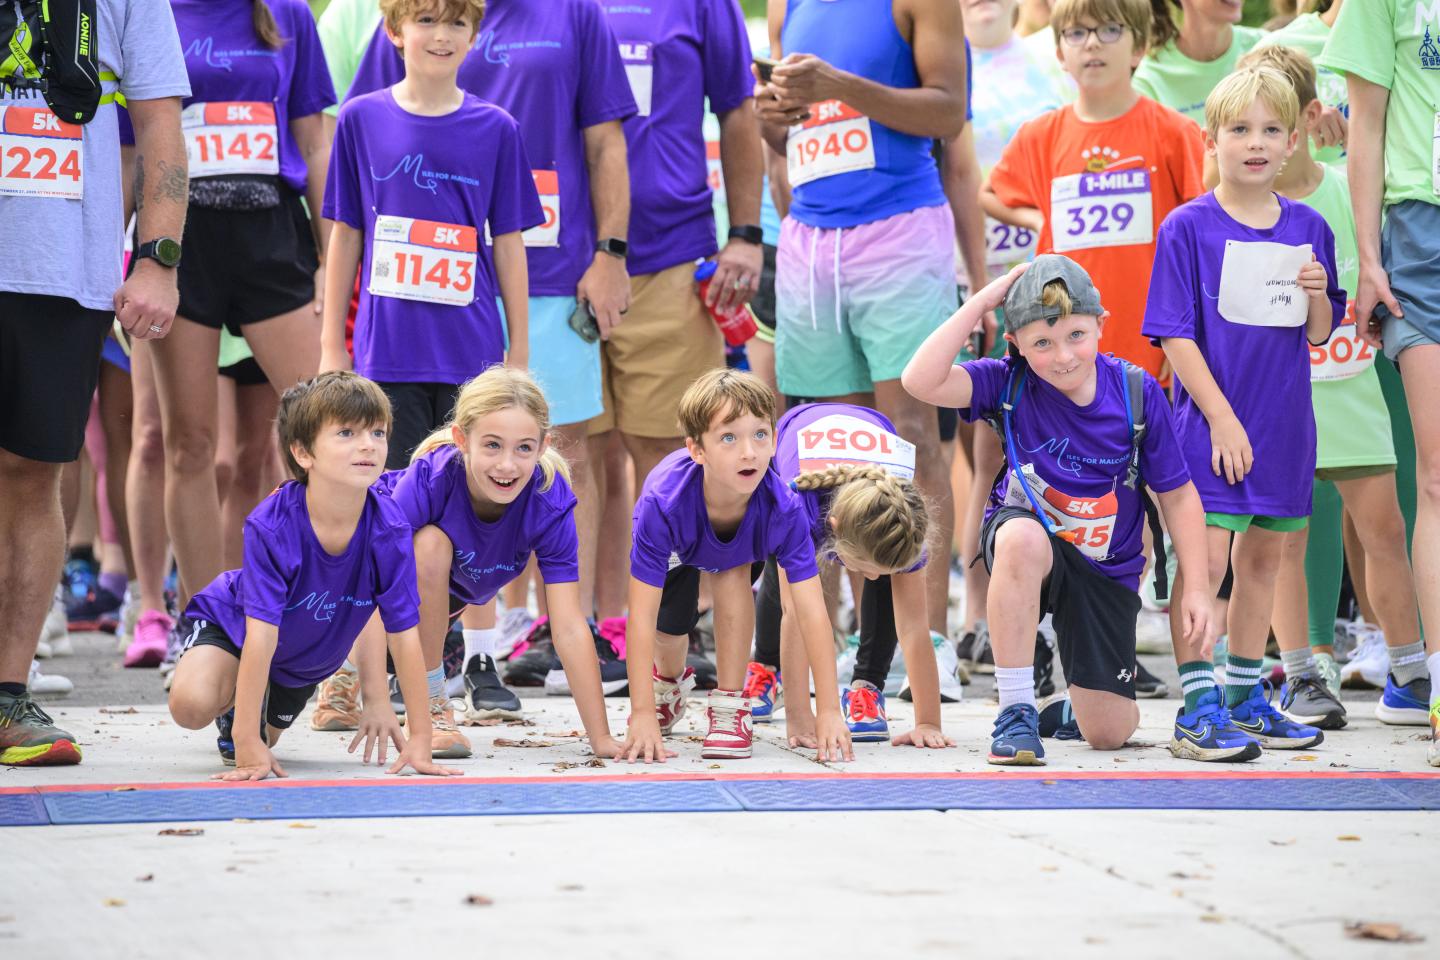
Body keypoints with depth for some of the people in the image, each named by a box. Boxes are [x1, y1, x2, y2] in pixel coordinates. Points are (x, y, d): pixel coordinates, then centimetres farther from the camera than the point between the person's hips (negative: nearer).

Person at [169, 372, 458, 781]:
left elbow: (404, 635, -20)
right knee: (190, 705, -29)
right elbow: (261, 634, -37)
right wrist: (247, 743, -38)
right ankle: (233, 702, 6)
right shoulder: (270, 526, -36)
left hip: (307, 663, 4)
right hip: (232, 625, -4)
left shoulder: (389, 532, -27)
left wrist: (419, 739, -19)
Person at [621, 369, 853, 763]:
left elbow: (811, 612, -40)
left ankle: (730, 702, -14)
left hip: (743, 546, 0)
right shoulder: (662, 504, -47)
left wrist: (828, 711, -45)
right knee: (669, 625, 3)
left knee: (733, 576, -28)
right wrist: (642, 715, -50)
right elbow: (642, 616, -45)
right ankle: (670, 679, 42)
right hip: (678, 548, 0)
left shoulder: (783, 509, -42)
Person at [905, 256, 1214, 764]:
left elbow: (1178, 495, -4)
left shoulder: (1137, 392, -13)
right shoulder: (1010, 384, -14)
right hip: (1030, 540, -1)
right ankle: (1016, 711, -29)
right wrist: (982, 302, -29)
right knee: (1024, 537, -42)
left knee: (1109, 733, -4)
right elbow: (922, 380, -30)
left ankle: (1074, 703, 39)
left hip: (1105, 569, 1)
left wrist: (1195, 587, -7)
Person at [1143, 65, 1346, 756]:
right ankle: (1198, 705, -7)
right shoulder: (1188, 228, -7)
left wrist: (1317, 295, -9)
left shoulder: (1308, 229, 7)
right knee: (1205, 557, -12)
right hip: (1211, 425, -5)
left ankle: (1245, 695, 23)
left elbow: (1319, 334, 13)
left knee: (1263, 556, 12)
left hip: (1283, 425, 5)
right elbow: (1176, 337, -10)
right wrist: (1221, 419, -15)